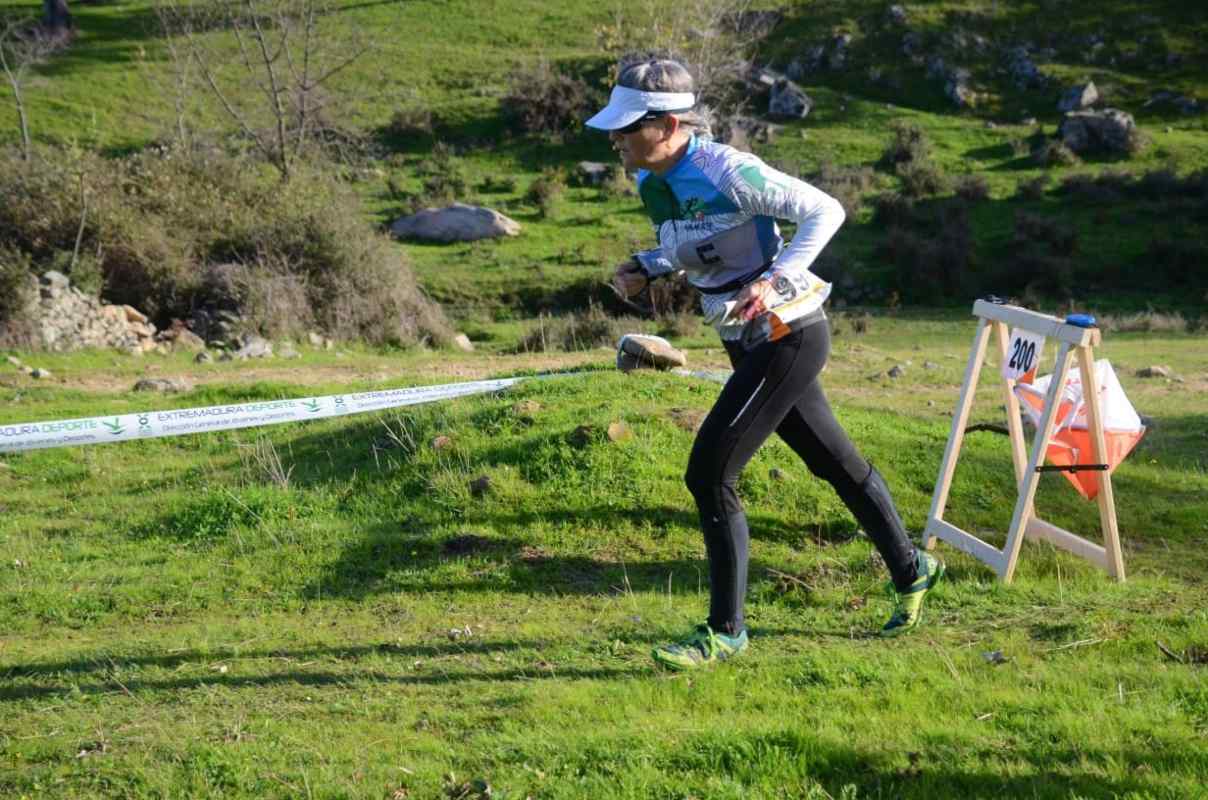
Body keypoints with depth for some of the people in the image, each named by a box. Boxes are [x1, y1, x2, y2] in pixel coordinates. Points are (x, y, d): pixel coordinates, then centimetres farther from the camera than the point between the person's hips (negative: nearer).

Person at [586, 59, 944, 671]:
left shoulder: (727, 172, -23)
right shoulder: (651, 183, 1)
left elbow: (825, 211, -17)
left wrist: (774, 280, -26)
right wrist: (644, 267, 1)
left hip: (788, 338, -9)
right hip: (748, 341, 9)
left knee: (708, 475, -11)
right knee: (835, 462, 21)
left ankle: (725, 632, 2)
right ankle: (911, 572, 39)